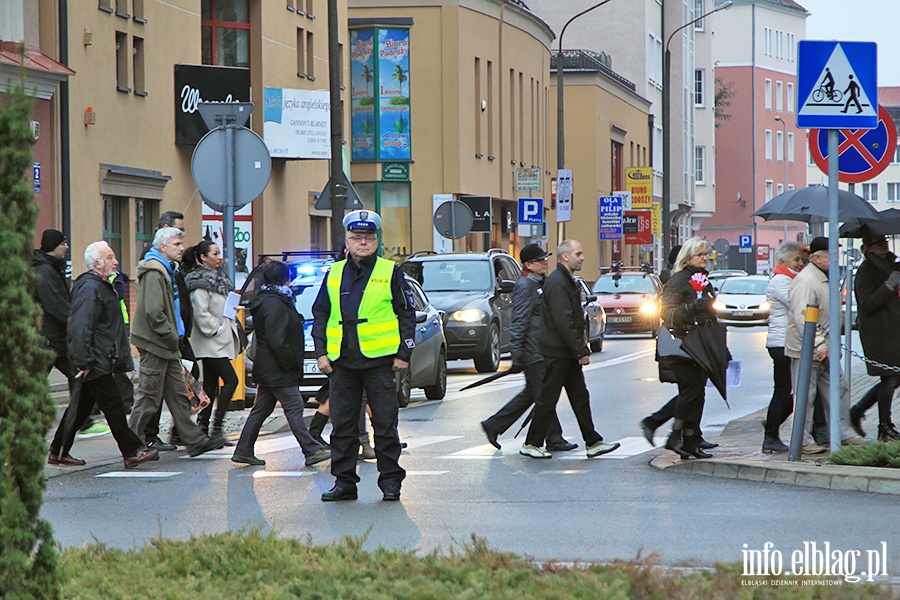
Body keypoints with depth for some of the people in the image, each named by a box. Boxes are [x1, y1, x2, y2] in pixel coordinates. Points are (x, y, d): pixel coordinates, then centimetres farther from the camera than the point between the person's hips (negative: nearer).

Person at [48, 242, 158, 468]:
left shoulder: (100, 286, 18)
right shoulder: (89, 288, -17)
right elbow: (80, 328, -24)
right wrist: (84, 362, -25)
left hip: (98, 362, 11)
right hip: (95, 364, -11)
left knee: (81, 407, 13)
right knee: (113, 407, -6)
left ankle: (58, 453, 18)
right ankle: (131, 453, -2)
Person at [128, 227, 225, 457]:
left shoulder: (166, 270, 17)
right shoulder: (154, 272, -16)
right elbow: (153, 311, -24)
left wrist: (175, 336, 16)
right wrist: (171, 336, -17)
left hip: (167, 346, 10)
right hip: (155, 345, -10)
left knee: (178, 394, 11)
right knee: (149, 397, -3)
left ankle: (194, 440, 13)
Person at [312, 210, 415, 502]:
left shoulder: (390, 272, 3)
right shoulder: (334, 274, 12)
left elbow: (407, 313, 3)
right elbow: (320, 315, 17)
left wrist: (404, 354, -2)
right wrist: (321, 352, 7)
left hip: (379, 358, -3)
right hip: (342, 361, 4)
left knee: (385, 423, -1)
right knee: (342, 425, 6)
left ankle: (390, 480, 8)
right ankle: (344, 481, 14)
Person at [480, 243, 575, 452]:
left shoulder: (538, 284, 16)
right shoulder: (525, 286, -15)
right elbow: (519, 323, -20)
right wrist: (517, 357, -23)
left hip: (540, 351, 10)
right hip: (532, 353, -10)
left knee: (531, 394, 14)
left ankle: (493, 426, 20)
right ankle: (554, 439, 4)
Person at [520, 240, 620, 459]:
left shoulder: (567, 281, 16)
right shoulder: (557, 283, -17)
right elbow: (563, 322, -23)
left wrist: (582, 348, 16)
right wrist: (581, 351, -21)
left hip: (569, 354, 10)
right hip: (557, 353, -10)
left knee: (580, 398, 9)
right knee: (548, 399, -3)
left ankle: (593, 442, 11)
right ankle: (532, 444, 5)